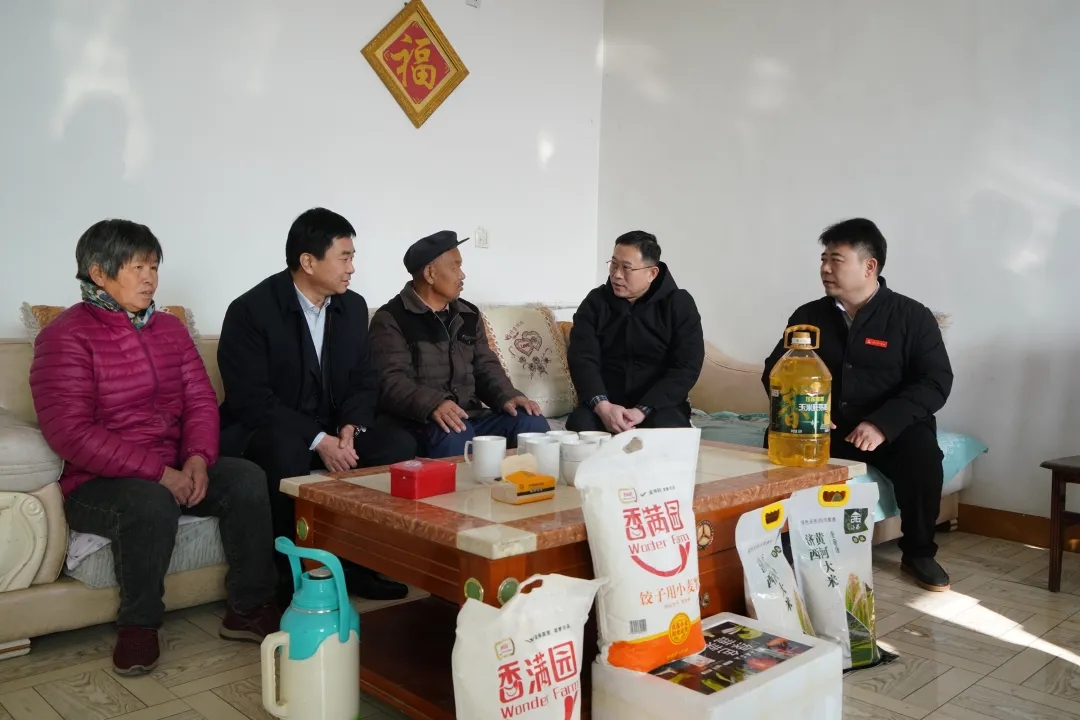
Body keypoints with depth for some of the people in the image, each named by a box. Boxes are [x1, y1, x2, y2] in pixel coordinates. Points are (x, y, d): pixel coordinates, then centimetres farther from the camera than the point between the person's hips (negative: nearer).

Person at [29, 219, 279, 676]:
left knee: (247, 478, -18)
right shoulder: (66, 336, -8)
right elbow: (69, 431, -18)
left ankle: (249, 608, -6)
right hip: (98, 482, -5)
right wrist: (158, 473, -24)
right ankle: (138, 626, -11)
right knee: (151, 503, -36)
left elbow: (201, 400, 7)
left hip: (175, 471, 6)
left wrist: (198, 458, -14)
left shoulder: (169, 328, 11)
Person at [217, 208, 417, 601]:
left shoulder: (353, 307, 3)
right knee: (286, 448, -38)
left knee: (399, 444, -17)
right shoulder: (250, 310, -16)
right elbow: (250, 400, -21)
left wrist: (350, 426, -15)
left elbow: (364, 380, 6)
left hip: (333, 432, 6)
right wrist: (318, 440, -28)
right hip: (264, 434, -5)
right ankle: (290, 575, -19)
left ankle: (357, 559, -5)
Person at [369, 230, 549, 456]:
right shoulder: (391, 319, -3)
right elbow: (390, 380, -14)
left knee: (533, 423, -18)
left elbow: (485, 366, 17)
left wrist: (507, 396, -6)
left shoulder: (469, 314, 18)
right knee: (456, 437, -38)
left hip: (471, 417, 6)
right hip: (419, 422, -5)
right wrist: (432, 404, -33)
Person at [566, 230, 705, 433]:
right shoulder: (595, 301, 2)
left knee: (666, 429, -33)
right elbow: (581, 358, -8)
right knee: (579, 424, -29)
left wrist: (642, 410, -23)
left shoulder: (680, 304, -3)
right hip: (606, 402, 1)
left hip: (659, 404, -1)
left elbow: (687, 367, -11)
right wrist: (602, 405, -27)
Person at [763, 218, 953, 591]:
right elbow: (774, 370, 11)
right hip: (823, 427, 2)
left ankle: (918, 553, -8)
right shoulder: (808, 316, 7)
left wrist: (884, 422, -24)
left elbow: (936, 381, -8)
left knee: (921, 449, -32)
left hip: (890, 428, -1)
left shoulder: (911, 316, -1)